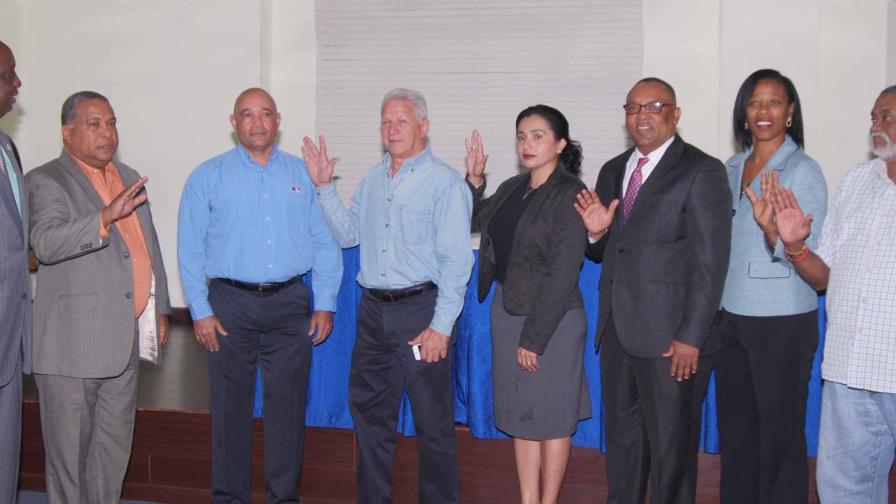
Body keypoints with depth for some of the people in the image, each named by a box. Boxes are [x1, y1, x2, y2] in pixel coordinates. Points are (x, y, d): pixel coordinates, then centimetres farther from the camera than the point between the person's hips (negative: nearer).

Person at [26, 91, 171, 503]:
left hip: (126, 337, 7)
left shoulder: (130, 179, 16)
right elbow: (46, 243, -23)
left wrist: (160, 309, 19)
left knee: (114, 444, 15)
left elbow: (149, 248, 22)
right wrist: (106, 216, -35)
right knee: (69, 449, 3)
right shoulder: (46, 181, -6)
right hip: (73, 342, -6)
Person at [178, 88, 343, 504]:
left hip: (290, 303, 1)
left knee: (288, 407, 6)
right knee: (230, 407, 5)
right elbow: (190, 248, 2)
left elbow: (325, 243, 8)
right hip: (231, 303, -1)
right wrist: (200, 311, -5)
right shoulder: (208, 177, 4)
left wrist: (325, 304, 1)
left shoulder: (304, 174, 9)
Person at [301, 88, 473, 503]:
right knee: (369, 411, 14)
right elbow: (347, 235, 17)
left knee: (433, 422, 2)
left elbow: (456, 261, -12)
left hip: (421, 311, -6)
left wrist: (441, 326, -17)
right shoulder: (373, 180, 14)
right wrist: (324, 187, 8)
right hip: (373, 311, 7)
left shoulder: (445, 183, -8)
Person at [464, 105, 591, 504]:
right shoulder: (512, 189, 7)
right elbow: (475, 222, 23)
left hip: (551, 318, -7)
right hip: (506, 310, 7)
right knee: (521, 415, 13)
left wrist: (534, 337, -18)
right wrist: (473, 180, 7)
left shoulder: (570, 195, -13)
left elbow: (563, 274, -17)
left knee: (550, 418, 6)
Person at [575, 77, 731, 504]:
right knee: (621, 438, 18)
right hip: (617, 330, 7)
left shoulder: (701, 172, -8)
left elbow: (711, 263, -13)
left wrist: (691, 338, -17)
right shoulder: (612, 171, 13)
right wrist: (596, 232, -5)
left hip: (670, 338, -6)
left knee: (671, 445, 5)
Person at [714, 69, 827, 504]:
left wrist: (772, 228, -33)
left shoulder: (803, 171, -10)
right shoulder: (731, 169, 9)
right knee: (734, 429, 14)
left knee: (780, 433, 4)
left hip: (782, 323, -6)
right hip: (731, 318, 6)